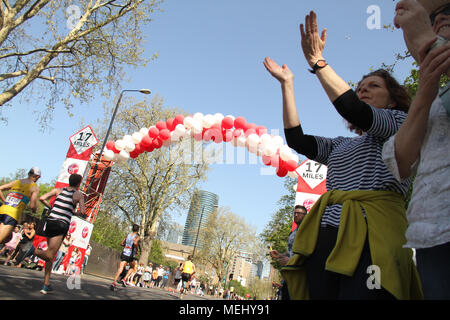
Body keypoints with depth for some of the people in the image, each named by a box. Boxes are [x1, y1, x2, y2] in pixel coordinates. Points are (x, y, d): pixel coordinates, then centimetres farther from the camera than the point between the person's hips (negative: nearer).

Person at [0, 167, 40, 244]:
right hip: (13, 214, -7)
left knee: (8, 238, 23)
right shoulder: (35, 187, 1)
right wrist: (34, 210, 15)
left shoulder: (16, 181, 17)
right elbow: (32, 206, -7)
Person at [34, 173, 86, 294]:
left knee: (50, 256, 15)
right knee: (50, 255, -6)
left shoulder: (58, 190, 14)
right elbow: (82, 212, -7)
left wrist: (51, 208, 16)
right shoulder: (79, 195, 3)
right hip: (62, 225, -5)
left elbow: (42, 198, 3)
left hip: (50, 222, 5)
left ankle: (46, 285, 16)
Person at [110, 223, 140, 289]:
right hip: (130, 255, -4)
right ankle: (124, 279, 6)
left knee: (120, 269, -3)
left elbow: (121, 243, 15)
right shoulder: (136, 236, -3)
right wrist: (137, 250, -8)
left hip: (124, 254, 4)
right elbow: (135, 243, -22)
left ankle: (114, 282, -21)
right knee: (132, 267, 21)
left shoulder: (127, 235, 13)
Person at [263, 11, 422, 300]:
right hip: (327, 233, 5)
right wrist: (287, 84, 16)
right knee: (320, 295, -1)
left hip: (372, 235, -5)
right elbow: (297, 140, 13)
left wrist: (317, 62, -8)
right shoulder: (341, 145, 26)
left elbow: (355, 112, -8)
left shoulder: (402, 123, 11)